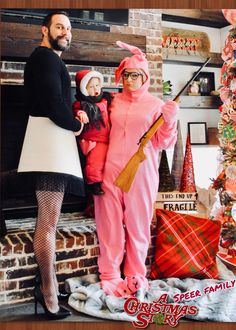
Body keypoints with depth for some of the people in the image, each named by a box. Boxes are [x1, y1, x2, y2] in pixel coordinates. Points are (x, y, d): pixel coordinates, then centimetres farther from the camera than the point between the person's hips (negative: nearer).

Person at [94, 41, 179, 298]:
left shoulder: (155, 104, 6)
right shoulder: (114, 101, 12)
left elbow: (164, 143, 3)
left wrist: (170, 119, -12)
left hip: (141, 171, -2)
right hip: (111, 169, 2)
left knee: (138, 224, 5)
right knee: (110, 224, 3)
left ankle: (136, 277, 22)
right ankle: (110, 276, 17)